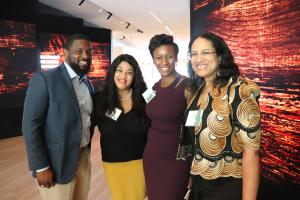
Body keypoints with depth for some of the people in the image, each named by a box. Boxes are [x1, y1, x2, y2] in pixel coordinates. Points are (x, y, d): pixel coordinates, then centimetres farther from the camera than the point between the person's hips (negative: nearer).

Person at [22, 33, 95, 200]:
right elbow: (30, 125, -15)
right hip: (58, 163, -6)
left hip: (84, 157, 6)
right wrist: (41, 167, -15)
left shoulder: (87, 83, 8)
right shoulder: (44, 79, -13)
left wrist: (87, 150, 12)